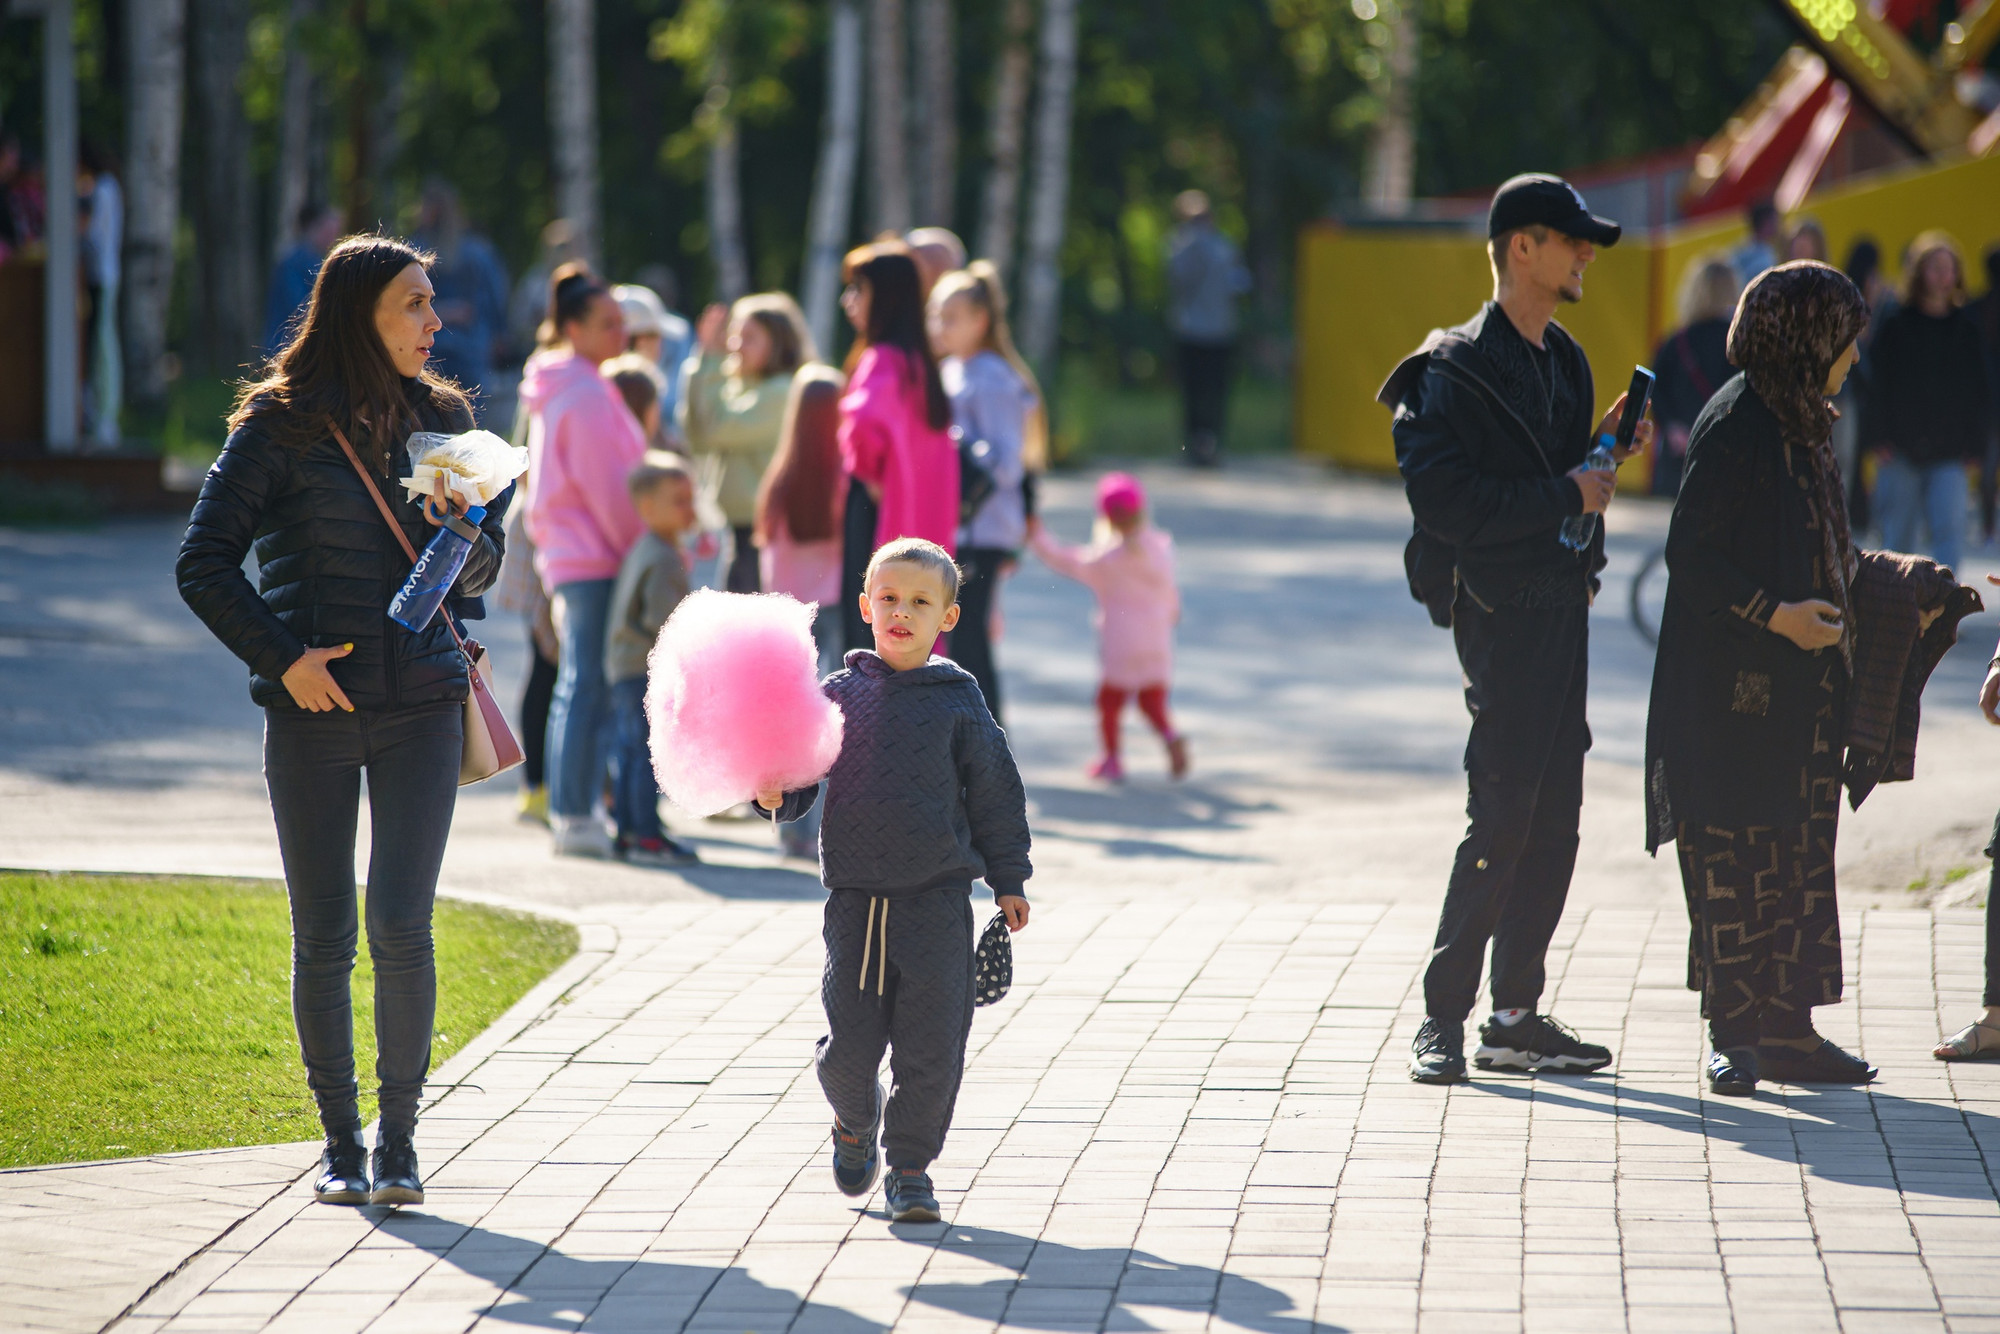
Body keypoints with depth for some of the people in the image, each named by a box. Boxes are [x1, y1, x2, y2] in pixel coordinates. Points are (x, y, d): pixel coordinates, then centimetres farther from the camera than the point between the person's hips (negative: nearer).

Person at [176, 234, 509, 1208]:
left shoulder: (441, 418, 8)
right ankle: (340, 1144, 15)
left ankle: (400, 1142, 3)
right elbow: (203, 564, -2)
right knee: (323, 937, 3)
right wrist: (282, 656, -10)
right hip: (314, 709, -2)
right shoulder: (281, 427, -3)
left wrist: (466, 539, -5)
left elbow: (482, 566, 17)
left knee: (401, 928, -8)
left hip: (420, 704, 2)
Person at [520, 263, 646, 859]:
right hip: (597, 559, -10)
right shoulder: (586, 395, -14)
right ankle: (575, 816, -8)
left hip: (569, 556, 10)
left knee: (578, 685, 12)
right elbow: (608, 489, -16)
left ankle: (570, 814, 14)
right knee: (591, 686, -8)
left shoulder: (560, 390, 17)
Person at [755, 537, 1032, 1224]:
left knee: (932, 1043, -3)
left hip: (937, 897, -1)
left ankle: (910, 1165, 12)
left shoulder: (958, 702, 1)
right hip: (855, 898, 1)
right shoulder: (838, 694, 4)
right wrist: (777, 795, -12)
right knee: (850, 1042, 2)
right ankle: (857, 1123, 33)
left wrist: (1009, 881, 7)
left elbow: (995, 795, 7)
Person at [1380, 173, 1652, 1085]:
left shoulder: (1562, 361, 17)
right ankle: (1443, 1018, -4)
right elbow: (1445, 500, -20)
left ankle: (1516, 1015, 14)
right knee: (1503, 819, -10)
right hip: (1502, 608, -9)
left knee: (1553, 818, 8)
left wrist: (1601, 453, 4)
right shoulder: (1457, 371, -10)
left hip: (1562, 603, 9)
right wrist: (1565, 492, -18)